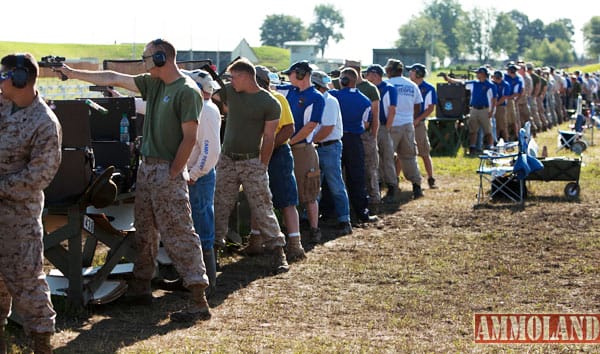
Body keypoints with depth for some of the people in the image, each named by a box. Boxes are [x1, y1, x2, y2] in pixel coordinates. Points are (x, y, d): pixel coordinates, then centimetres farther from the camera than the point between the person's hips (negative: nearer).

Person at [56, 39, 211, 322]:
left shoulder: (187, 91, -13)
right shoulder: (153, 84, 11)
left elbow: (189, 138, -16)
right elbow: (113, 78, 17)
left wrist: (172, 174, -16)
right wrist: (73, 73, 18)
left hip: (168, 171, -9)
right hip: (146, 167, 9)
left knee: (179, 235, -10)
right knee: (144, 232, 15)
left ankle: (198, 301, -10)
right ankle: (140, 288, 26)